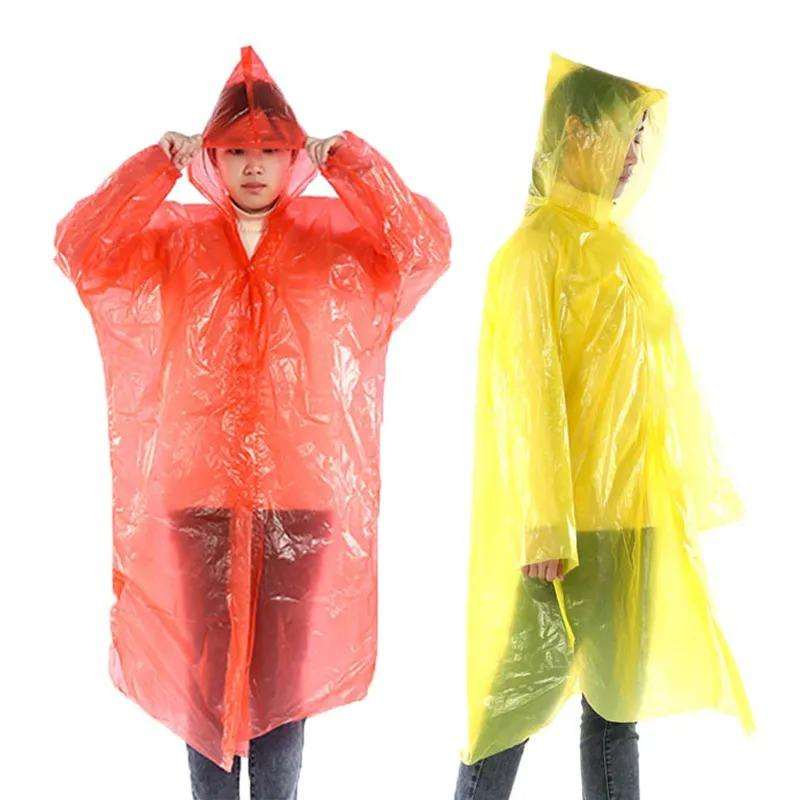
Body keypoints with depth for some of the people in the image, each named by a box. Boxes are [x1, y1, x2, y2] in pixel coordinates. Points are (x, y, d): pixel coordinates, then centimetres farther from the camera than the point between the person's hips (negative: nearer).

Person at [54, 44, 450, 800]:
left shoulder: (336, 233, 3)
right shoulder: (176, 235, 5)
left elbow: (427, 248, -9)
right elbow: (80, 250, -6)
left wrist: (351, 162, -13)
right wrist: (158, 164, -12)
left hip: (303, 490, 0)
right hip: (198, 489, 1)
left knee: (284, 676, 8)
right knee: (203, 673, 9)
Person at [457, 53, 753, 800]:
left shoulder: (619, 250, 15)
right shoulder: (538, 246, -9)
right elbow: (528, 388, -15)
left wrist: (699, 484, 19)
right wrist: (545, 525, -19)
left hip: (635, 517, 8)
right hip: (563, 521, -8)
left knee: (619, 702, 12)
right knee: (523, 698, -1)